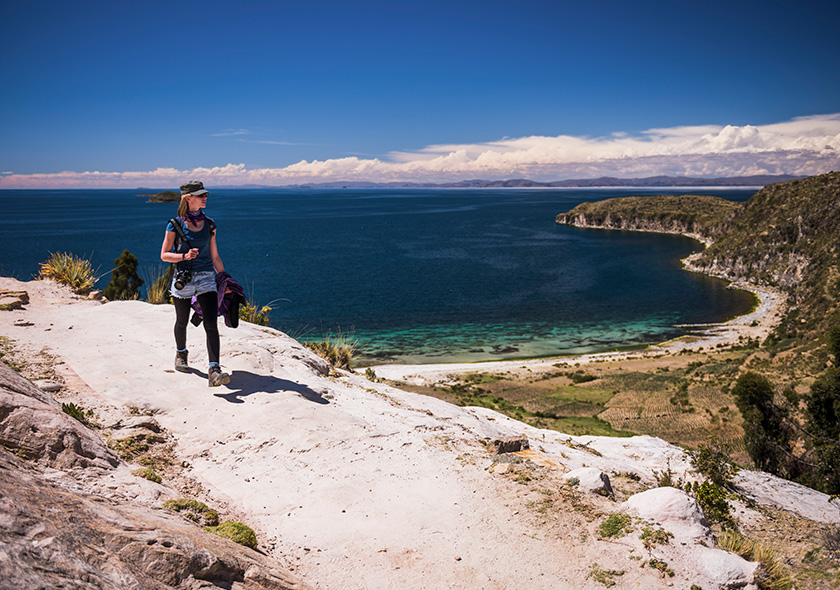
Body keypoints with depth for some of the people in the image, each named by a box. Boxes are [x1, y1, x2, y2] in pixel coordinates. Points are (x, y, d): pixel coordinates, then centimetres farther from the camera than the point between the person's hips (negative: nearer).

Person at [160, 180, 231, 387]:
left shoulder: (209, 225, 7)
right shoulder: (175, 225, -3)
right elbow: (164, 255, -2)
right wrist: (184, 256, -19)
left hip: (206, 277, 2)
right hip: (183, 277, -2)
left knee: (211, 324, -12)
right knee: (182, 322, 15)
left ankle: (214, 371, -18)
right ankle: (181, 354, 45)